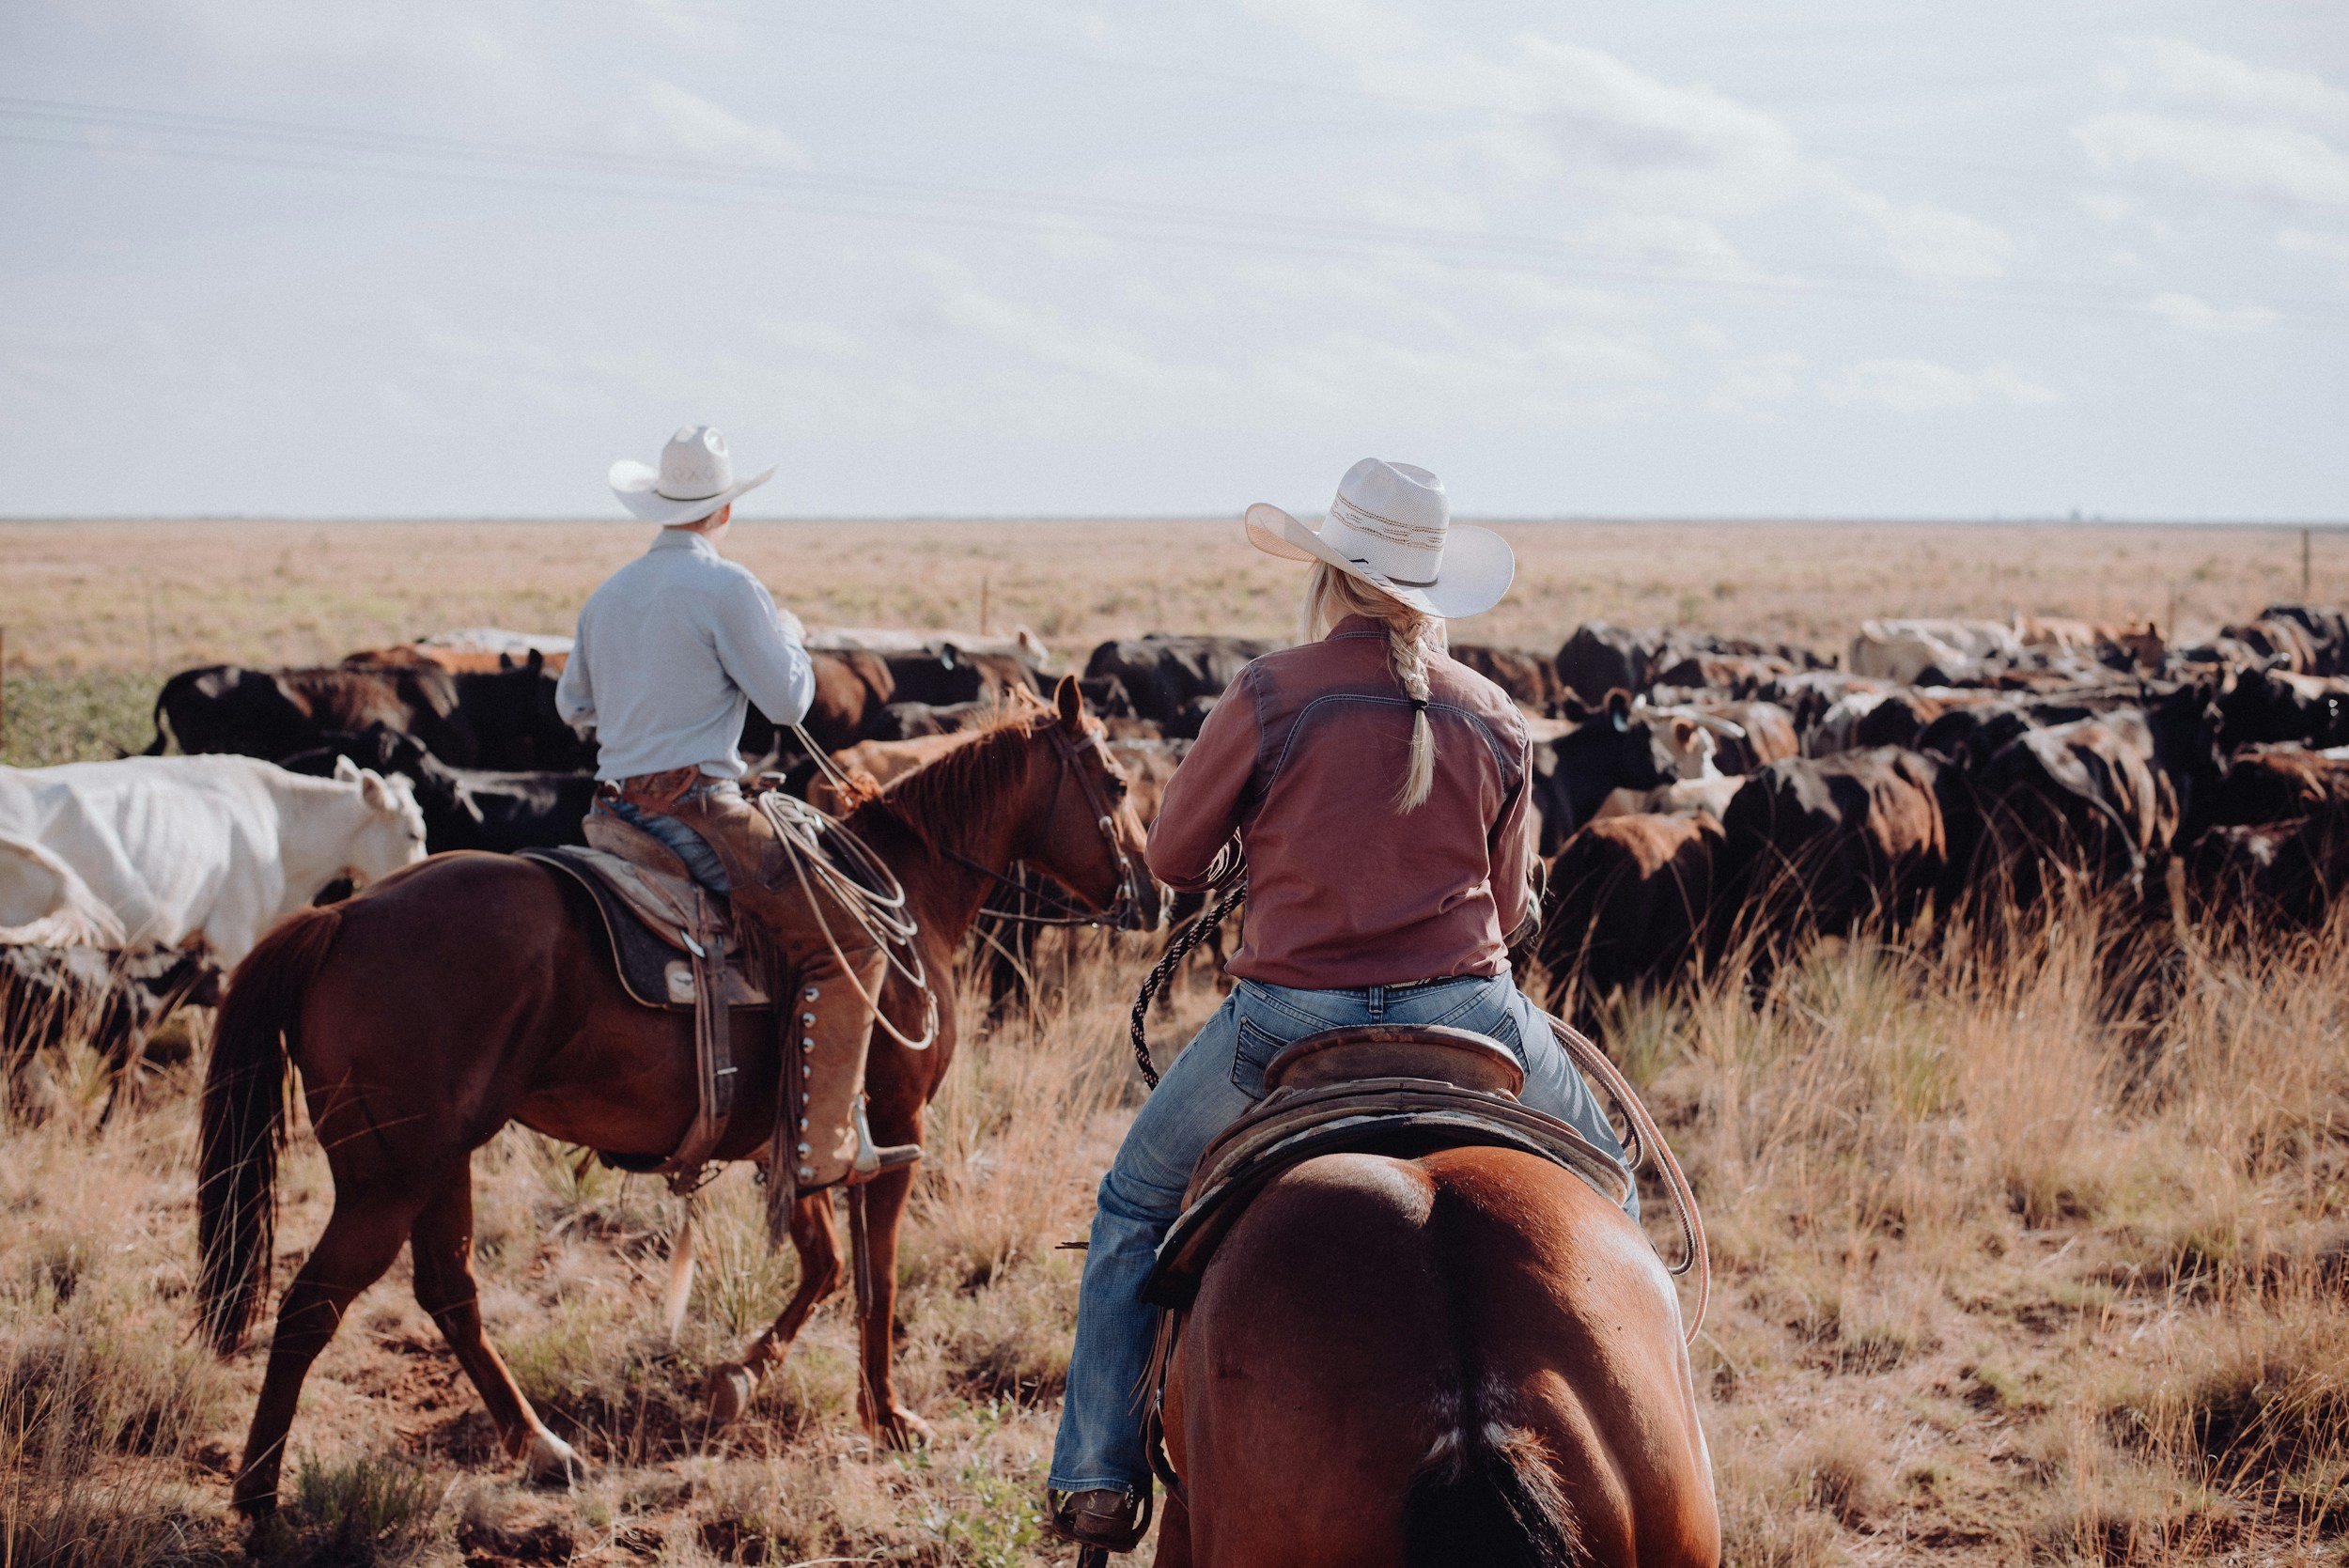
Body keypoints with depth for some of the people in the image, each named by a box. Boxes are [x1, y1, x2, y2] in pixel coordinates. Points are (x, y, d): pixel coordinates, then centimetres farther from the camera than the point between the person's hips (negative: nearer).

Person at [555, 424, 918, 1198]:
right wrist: (789, 637, 13)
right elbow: (788, 700, -6)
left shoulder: (608, 594, 15)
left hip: (613, 810, 9)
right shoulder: (726, 586, -8)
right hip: (695, 808, -9)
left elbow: (573, 706, 26)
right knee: (847, 946, -8)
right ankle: (819, 1147, -16)